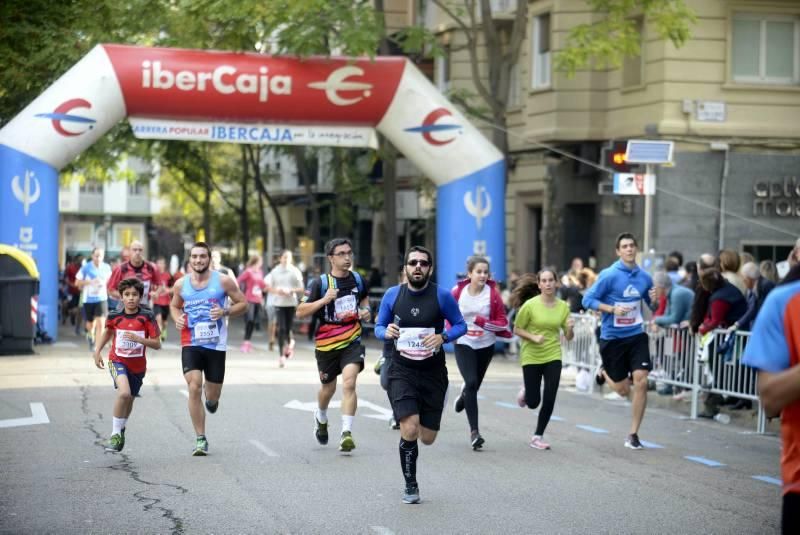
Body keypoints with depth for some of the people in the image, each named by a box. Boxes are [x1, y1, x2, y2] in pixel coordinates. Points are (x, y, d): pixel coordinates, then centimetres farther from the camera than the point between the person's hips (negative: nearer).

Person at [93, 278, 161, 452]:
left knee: (129, 399, 18)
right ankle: (115, 434, -15)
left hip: (138, 365, 2)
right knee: (124, 393, -27)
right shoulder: (114, 316, -7)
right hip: (118, 361, -2)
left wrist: (138, 338, -26)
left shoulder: (147, 317, -12)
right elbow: (108, 332, 16)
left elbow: (157, 344, -12)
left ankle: (121, 430, 48)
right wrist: (97, 350, 9)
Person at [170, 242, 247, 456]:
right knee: (194, 387, -16)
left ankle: (211, 397, 49)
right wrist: (177, 318, -3)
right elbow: (174, 306, 20)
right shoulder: (181, 284, 2)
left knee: (213, 394, 8)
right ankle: (201, 439, -7)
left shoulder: (223, 281, -5)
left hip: (216, 344, 0)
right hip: (191, 344, 0)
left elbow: (243, 303, 2)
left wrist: (225, 312, -16)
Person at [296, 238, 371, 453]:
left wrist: (366, 311, 5)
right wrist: (324, 300, -24)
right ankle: (321, 418, 48)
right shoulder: (320, 283, -9)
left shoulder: (358, 280, 3)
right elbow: (300, 312, -11)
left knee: (349, 382, -20)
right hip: (326, 344, -1)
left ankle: (346, 433, -21)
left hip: (352, 341, 1)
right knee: (328, 387, 15)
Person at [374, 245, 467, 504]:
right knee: (409, 429, -18)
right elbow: (378, 326, 10)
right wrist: (386, 332, -14)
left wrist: (443, 337, -18)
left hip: (433, 372, 1)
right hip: (402, 369, 0)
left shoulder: (442, 296, -6)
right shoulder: (392, 295, -1)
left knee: (427, 437, 5)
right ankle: (410, 485, 3)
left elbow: (460, 325, 2)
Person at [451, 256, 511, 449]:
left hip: (486, 346, 2)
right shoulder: (458, 291, -9)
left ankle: (464, 395, 56)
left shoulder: (493, 294, -11)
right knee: (471, 382, -18)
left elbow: (502, 322, -7)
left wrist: (483, 322, -22)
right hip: (464, 344, -2)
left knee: (474, 385, 16)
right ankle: (474, 431, -17)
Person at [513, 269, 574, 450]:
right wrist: (533, 337, -19)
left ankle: (537, 437, 11)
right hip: (531, 357, -2)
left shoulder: (563, 306, 0)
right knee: (533, 402, 2)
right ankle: (525, 391, 39)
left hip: (553, 356, 2)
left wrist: (570, 328, -16)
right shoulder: (530, 305, -10)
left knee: (549, 400, -5)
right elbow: (517, 329, -3)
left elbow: (569, 337, 6)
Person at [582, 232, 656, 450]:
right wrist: (612, 309, -21)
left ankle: (633, 435, 2)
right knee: (623, 389, 5)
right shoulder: (609, 275, -11)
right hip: (612, 337, -3)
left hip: (636, 336, 3)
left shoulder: (644, 277, 3)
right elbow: (588, 299, -9)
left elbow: (652, 305, 16)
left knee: (640, 382, -12)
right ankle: (604, 373, 43)